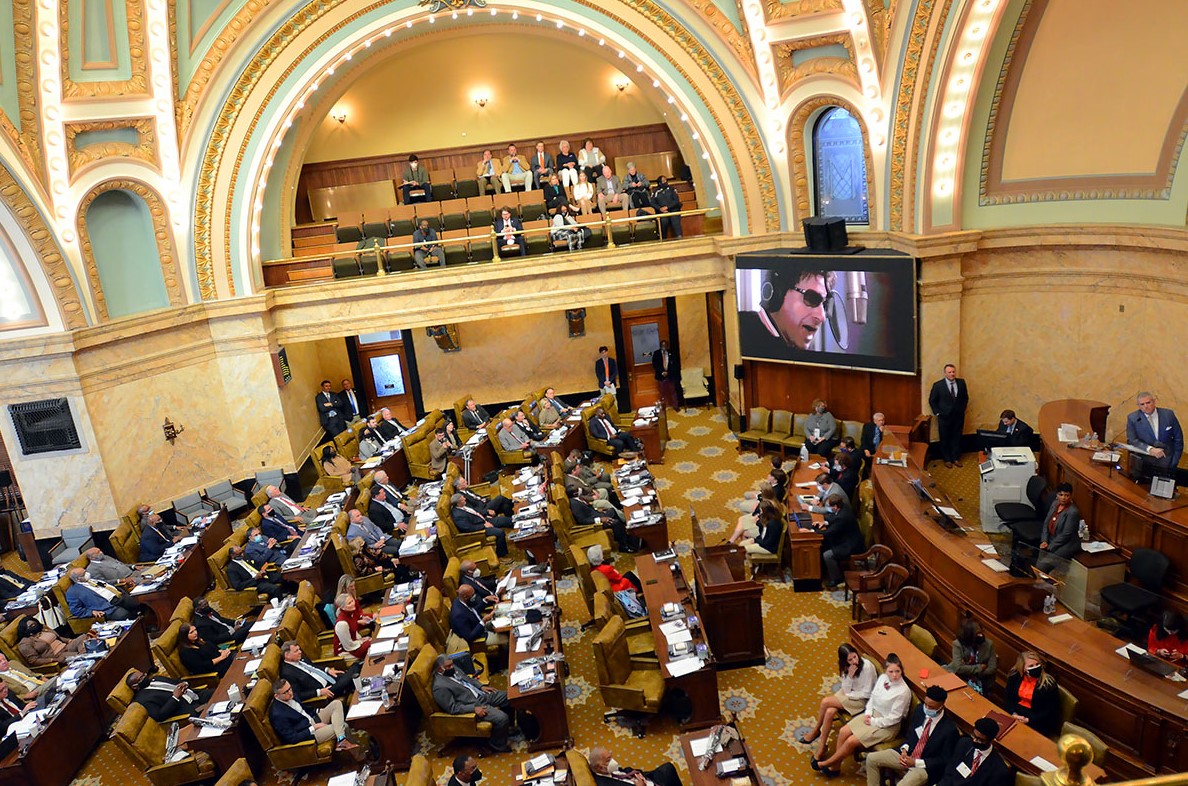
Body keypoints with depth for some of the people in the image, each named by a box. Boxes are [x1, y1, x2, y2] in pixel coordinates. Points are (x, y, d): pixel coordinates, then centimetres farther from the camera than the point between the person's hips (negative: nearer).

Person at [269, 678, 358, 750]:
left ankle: (341, 740, -16)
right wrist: (313, 728, -19)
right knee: (344, 727, -16)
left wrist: (319, 711, 4)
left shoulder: (290, 696, -2)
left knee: (336, 703, -6)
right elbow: (292, 739, -24)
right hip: (308, 734, -9)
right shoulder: (277, 715, -27)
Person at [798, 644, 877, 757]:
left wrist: (847, 695, -12)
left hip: (861, 700, -6)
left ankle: (816, 731, -1)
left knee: (825, 702, -21)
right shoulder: (847, 666, -5)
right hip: (848, 694, 6)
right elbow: (846, 689, -6)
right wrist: (850, 675, -23)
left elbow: (866, 693, -18)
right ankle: (822, 747, -7)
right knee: (829, 712, -23)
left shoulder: (867, 667, -24)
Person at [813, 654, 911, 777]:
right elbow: (872, 697, 9)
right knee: (843, 731, -9)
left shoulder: (903, 691, -24)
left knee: (852, 741, -15)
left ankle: (825, 764, 3)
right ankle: (834, 766, 4)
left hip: (887, 725, -7)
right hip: (873, 714, 7)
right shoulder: (882, 678, -5)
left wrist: (873, 722, -14)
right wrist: (867, 713, -6)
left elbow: (894, 718, -19)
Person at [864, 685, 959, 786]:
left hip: (925, 766, -7)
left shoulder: (949, 729, -20)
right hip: (907, 754, 7)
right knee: (871, 758, -6)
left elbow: (944, 760, -13)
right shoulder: (920, 709, -3)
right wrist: (905, 749, -8)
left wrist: (915, 762, -18)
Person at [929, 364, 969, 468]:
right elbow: (932, 400, -2)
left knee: (957, 438, 10)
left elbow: (965, 397, 13)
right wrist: (937, 413, -5)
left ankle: (956, 458, 23)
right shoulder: (938, 385, -11)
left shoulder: (961, 382, 0)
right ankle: (947, 459, 20)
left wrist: (962, 409, 6)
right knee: (945, 439, 7)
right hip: (944, 417, -3)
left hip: (958, 416, 3)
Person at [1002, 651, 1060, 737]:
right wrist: (1013, 714, -17)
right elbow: (1007, 696, 0)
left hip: (1037, 720, -3)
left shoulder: (1048, 683, -15)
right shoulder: (1015, 676, -5)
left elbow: (1049, 711, -12)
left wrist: (1029, 720, -20)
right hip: (1016, 711, 3)